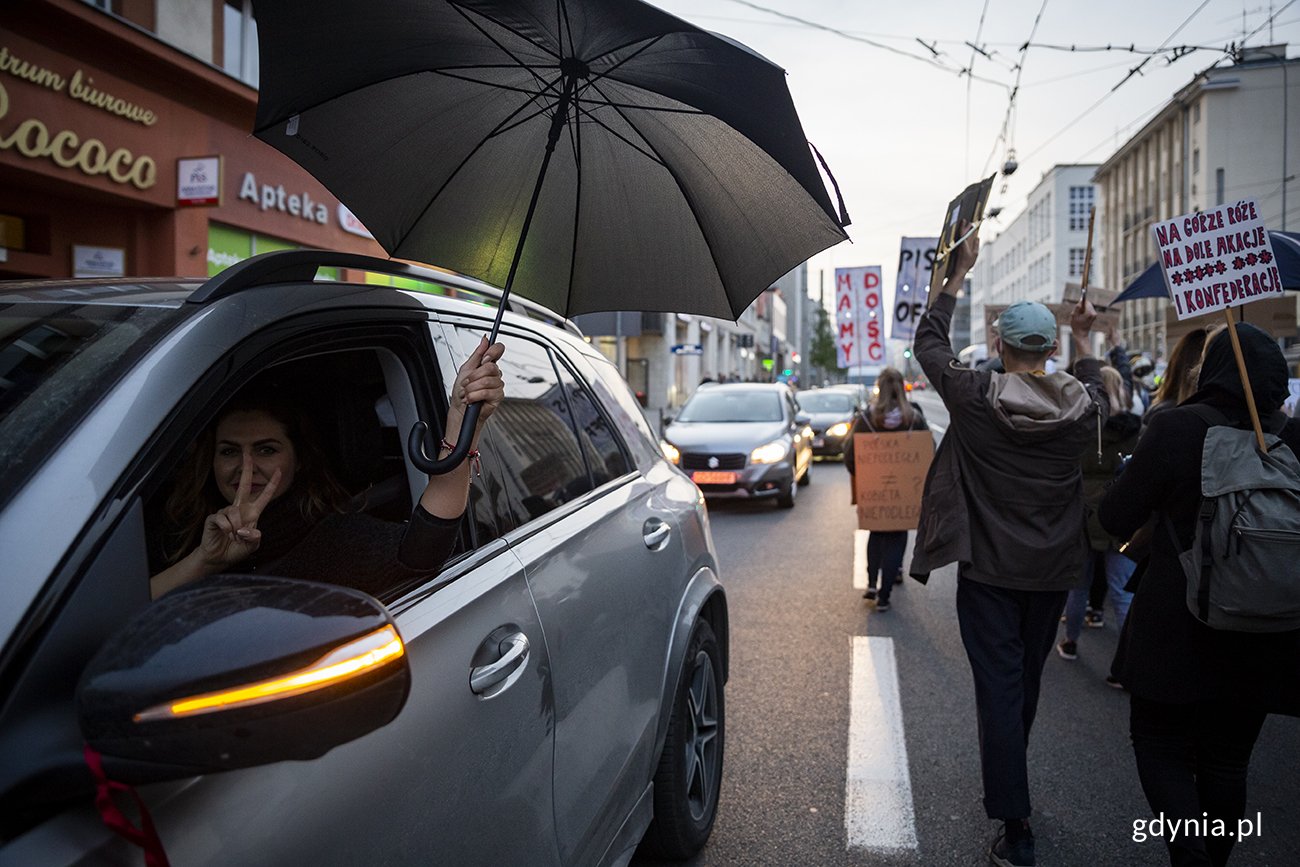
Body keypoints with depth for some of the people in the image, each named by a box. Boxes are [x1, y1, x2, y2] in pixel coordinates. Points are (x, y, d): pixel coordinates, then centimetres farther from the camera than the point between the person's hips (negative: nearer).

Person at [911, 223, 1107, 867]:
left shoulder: (976, 397, -14)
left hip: (988, 570, -4)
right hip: (1052, 571, 4)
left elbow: (928, 342, 2)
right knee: (1026, 681, 21)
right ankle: (1007, 785, 43)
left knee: (999, 687, 0)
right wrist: (1082, 339, 28)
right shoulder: (1082, 405, -6)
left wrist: (958, 273, 10)